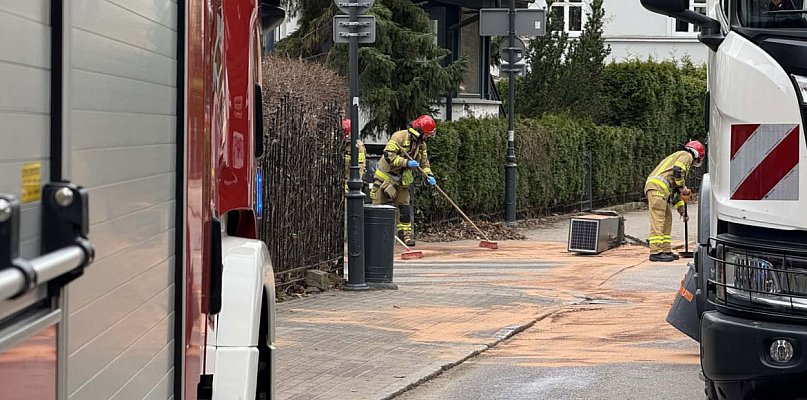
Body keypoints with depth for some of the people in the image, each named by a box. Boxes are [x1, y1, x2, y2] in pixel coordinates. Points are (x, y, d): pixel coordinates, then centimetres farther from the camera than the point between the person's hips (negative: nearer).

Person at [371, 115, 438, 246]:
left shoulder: (421, 145, 7)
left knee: (404, 208, 5)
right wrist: (406, 163, -30)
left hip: (402, 181, 7)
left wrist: (429, 176, -5)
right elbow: (389, 155, -25)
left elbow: (424, 163, 14)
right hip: (386, 176, -7)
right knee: (379, 206, -5)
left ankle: (405, 234, 10)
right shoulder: (399, 137, -18)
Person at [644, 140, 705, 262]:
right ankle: (655, 252, -15)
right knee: (658, 221, -12)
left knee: (667, 220, 14)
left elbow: (675, 192, 35)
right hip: (657, 187, -10)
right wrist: (683, 187, -3)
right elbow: (677, 170, -15)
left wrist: (682, 210, 33)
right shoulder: (687, 156, 7)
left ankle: (666, 251, 15)